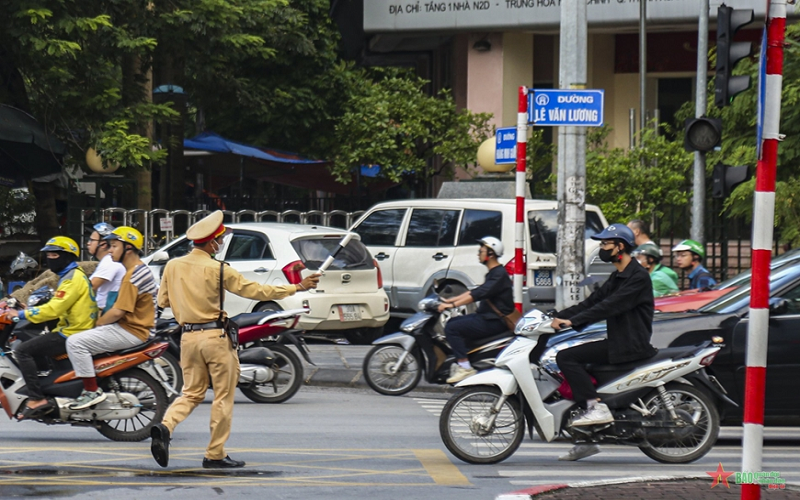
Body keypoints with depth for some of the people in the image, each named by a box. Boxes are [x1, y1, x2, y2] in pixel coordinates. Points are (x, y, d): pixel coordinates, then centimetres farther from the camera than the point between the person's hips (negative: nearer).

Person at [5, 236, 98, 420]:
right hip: (72, 330, 11)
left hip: (72, 335, -11)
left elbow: (55, 309, -22)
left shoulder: (73, 278, -14)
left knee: (23, 350, -16)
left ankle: (37, 399, -23)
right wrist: (30, 310, 16)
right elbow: (58, 306, 27)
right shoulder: (72, 275, 20)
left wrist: (22, 314, -16)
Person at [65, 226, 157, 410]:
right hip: (136, 327, 11)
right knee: (83, 338, 25)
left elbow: (118, 312, -22)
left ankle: (92, 391, -15)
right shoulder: (142, 269, 14)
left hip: (132, 332, -11)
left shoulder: (133, 275, -19)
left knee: (75, 342, -18)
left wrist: (97, 324, -7)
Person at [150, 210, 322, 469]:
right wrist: (298, 287, -3)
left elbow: (163, 300, 12)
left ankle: (166, 426, -13)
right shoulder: (217, 269, -12)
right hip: (215, 337, -5)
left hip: (188, 337, 5)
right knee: (223, 396, 6)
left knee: (192, 393, 14)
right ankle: (215, 455, 7)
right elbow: (255, 291, -10)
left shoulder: (173, 266, 2)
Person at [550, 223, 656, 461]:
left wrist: (573, 320, -27)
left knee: (566, 357, -17)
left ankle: (596, 407, -22)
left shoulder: (638, 277, -12)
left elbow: (609, 306, -23)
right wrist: (559, 316, 3)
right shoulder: (616, 278, 20)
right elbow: (592, 302, 16)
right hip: (616, 343, 10)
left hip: (631, 345, -10)